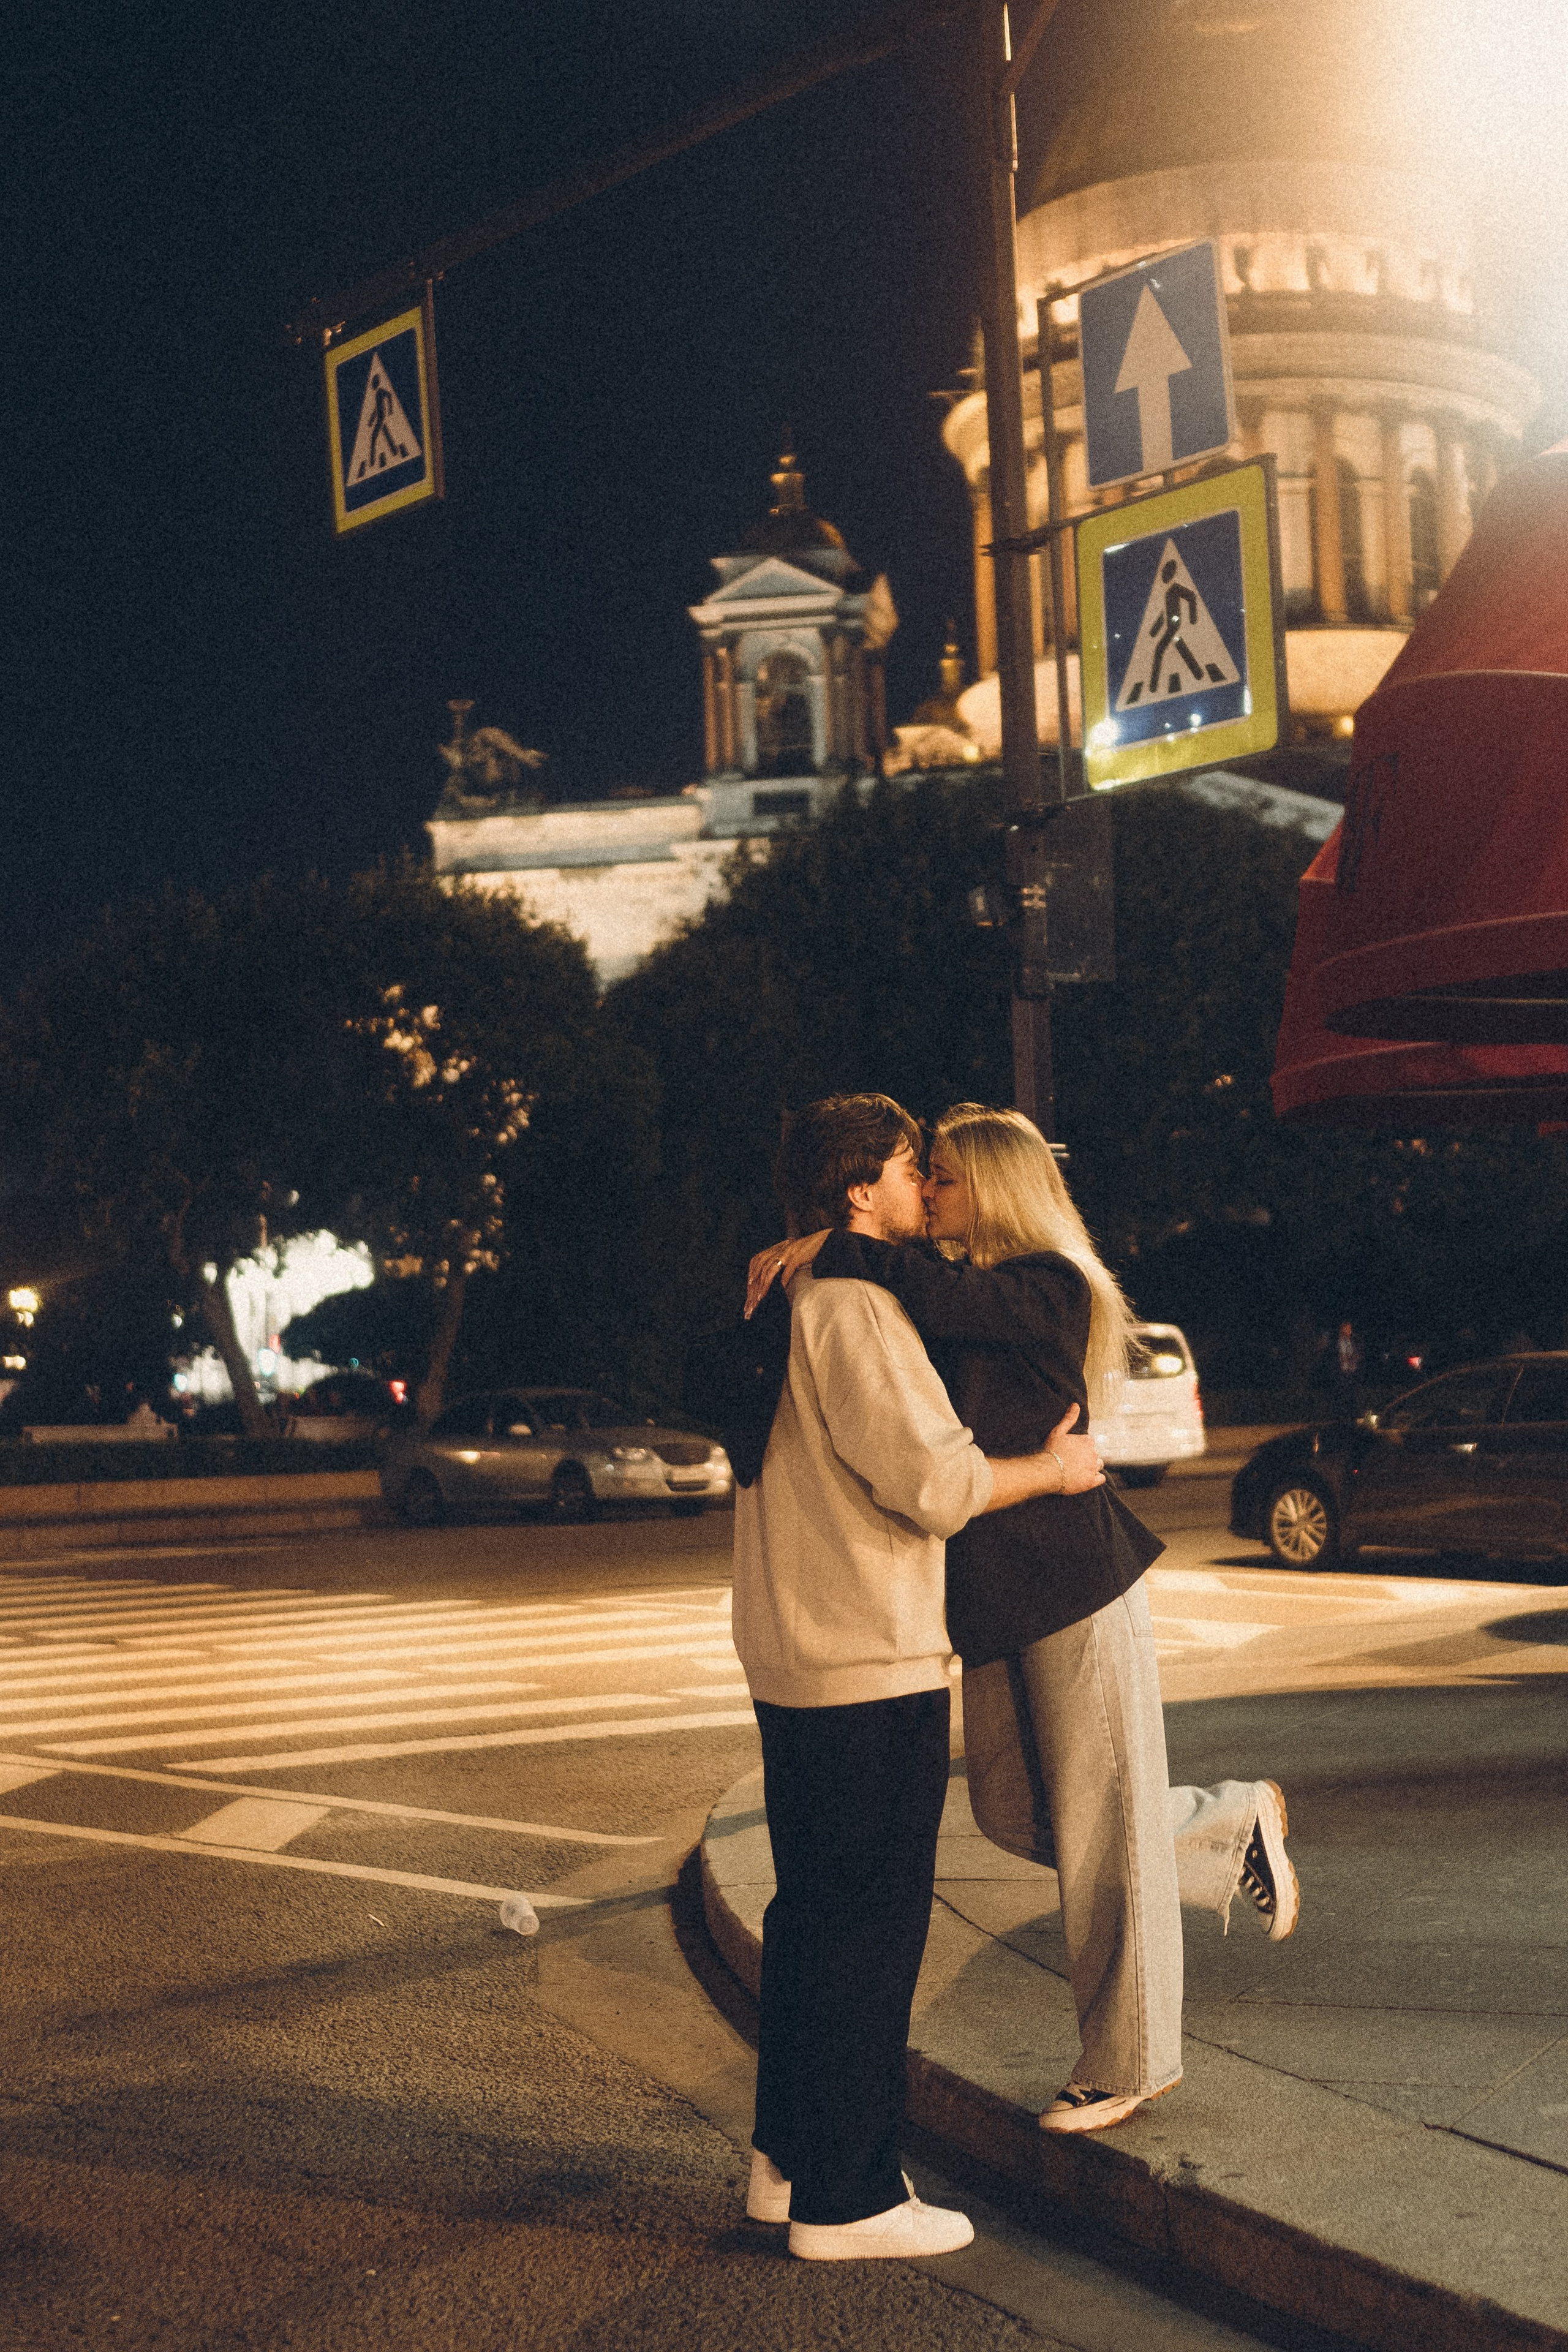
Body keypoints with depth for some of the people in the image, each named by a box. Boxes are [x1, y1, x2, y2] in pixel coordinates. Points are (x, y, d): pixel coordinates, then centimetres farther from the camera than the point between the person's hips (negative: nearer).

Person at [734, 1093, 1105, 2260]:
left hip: (795, 1660, 10)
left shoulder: (790, 1301, 15)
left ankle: (790, 2158, 27)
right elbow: (930, 1481, -22)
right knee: (870, 1925, -2)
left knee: (814, 1914, 17)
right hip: (870, 1667, -10)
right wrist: (1049, 1469, -6)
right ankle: (845, 2197, 6)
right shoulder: (854, 1309, -17)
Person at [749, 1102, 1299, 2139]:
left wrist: (822, 1250, -29)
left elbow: (937, 1294, -32)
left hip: (1077, 1585, -9)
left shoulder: (1051, 1288, -14)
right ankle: (1234, 1826, 31)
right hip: (993, 1596, 9)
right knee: (1013, 1810, 14)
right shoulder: (967, 1298, 12)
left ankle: (1129, 2061, 16)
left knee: (1101, 1825, 2)